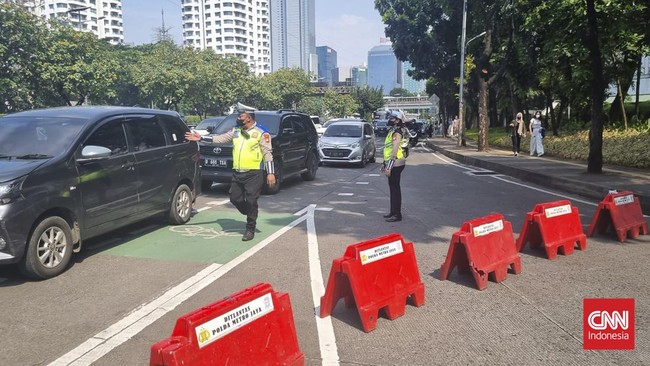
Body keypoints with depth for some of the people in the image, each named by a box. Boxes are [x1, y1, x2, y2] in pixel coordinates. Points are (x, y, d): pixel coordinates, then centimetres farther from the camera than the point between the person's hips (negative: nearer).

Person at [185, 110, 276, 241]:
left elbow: (267, 153, -9)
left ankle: (250, 229, 11)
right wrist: (201, 138, 4)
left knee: (251, 201, -4)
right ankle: (251, 215, 32)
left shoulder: (261, 132, -5)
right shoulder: (235, 130, 12)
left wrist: (270, 173, -14)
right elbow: (221, 138, 12)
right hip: (237, 173, 6)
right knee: (235, 198, 7)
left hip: (254, 173, -6)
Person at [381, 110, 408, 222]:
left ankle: (397, 214, -1)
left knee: (395, 189, -6)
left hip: (395, 164, -10)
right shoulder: (392, 131, 16)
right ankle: (393, 211, 24)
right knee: (393, 188, 15)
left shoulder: (397, 133, -16)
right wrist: (385, 163, 23)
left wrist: (389, 166, -25)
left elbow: (394, 151, -23)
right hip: (392, 164, 10)